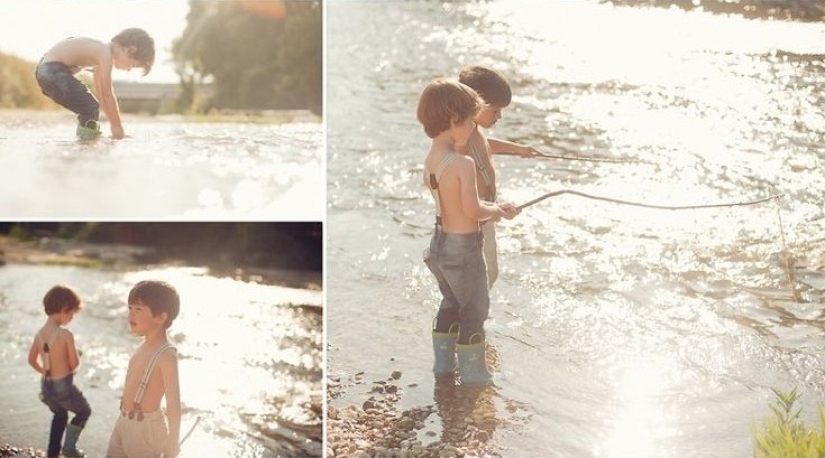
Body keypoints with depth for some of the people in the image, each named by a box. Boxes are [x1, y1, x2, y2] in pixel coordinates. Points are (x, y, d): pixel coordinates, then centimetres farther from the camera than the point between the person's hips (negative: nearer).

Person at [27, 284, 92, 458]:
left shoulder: (40, 333, -2)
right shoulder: (65, 334, -22)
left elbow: (32, 360, 9)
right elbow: (75, 363, -17)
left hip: (46, 385, 6)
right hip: (63, 385, -6)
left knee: (60, 415, 30)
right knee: (84, 411, 20)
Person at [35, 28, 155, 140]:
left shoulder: (102, 52, 14)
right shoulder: (106, 53, -17)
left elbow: (101, 92, 22)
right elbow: (107, 95, -16)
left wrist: (114, 123, 23)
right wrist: (117, 126, -9)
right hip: (52, 72, -11)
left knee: (89, 107, 20)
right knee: (90, 107, -13)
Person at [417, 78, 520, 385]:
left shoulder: (430, 159, 1)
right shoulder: (463, 164, -25)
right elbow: (473, 211, -29)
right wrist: (497, 211, -6)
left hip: (441, 242, 8)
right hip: (463, 247, -8)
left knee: (451, 303, 24)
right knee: (475, 310, 8)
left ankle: (443, 363, 32)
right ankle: (472, 373, 18)